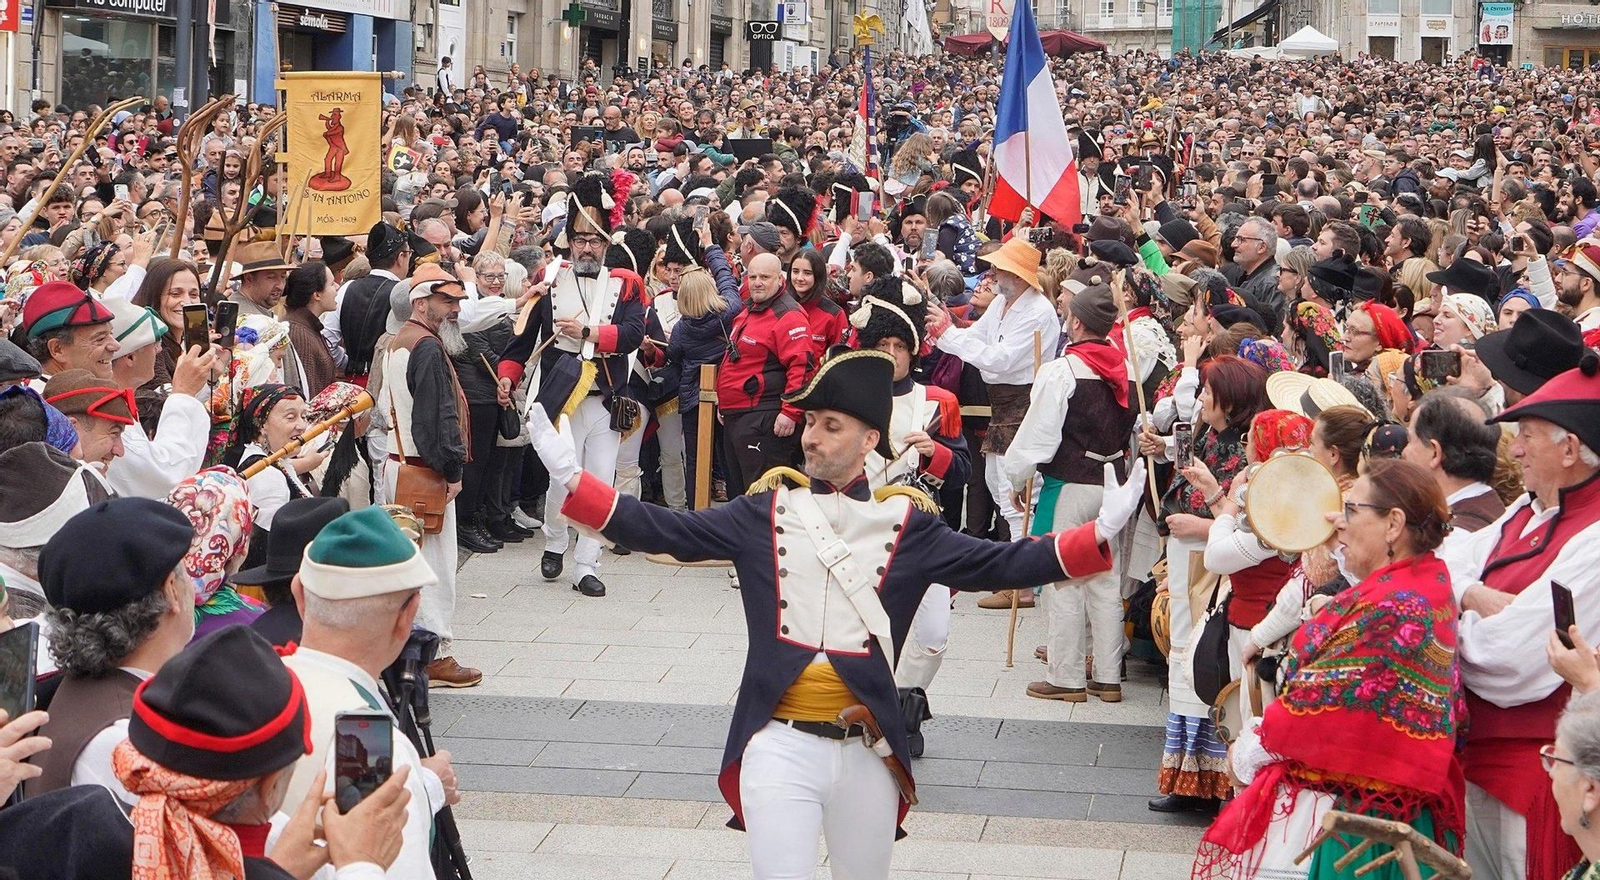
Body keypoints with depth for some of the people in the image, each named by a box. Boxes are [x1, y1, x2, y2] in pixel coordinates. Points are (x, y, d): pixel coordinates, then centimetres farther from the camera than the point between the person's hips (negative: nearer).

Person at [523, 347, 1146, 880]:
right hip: (780, 745, -1)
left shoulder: (906, 524, 3)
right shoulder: (766, 512, 4)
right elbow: (665, 531, 0)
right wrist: (571, 479, -9)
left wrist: (1101, 532, -14)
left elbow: (999, 565, -2)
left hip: (866, 750, 1)